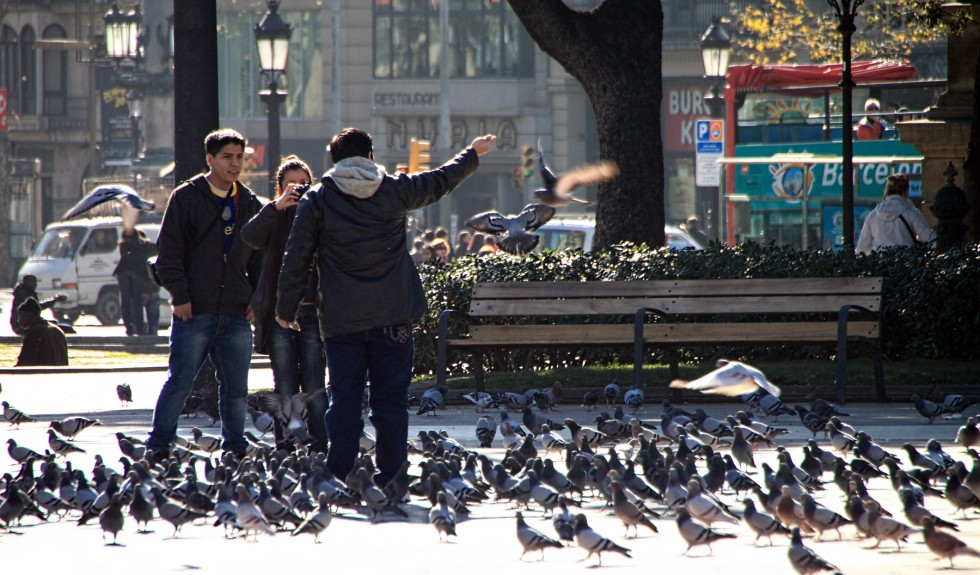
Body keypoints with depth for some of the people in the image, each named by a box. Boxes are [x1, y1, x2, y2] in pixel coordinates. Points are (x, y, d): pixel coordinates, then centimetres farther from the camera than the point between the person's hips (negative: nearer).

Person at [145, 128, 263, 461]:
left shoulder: (249, 203, 13)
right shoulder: (187, 197, 0)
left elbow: (259, 257, 20)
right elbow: (169, 251, -3)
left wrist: (257, 299, 9)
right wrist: (179, 295, -10)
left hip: (237, 315, 4)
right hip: (194, 311, -4)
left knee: (236, 387, 6)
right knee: (180, 382, -4)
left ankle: (235, 447, 15)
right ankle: (158, 445, 3)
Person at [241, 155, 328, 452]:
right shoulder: (274, 218, 7)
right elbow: (250, 235, -13)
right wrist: (277, 206, -28)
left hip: (313, 313, 0)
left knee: (314, 388, -1)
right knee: (286, 388, 2)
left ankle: (319, 449, 2)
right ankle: (284, 451, 5)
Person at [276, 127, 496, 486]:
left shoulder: (317, 201, 0)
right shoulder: (394, 191, 3)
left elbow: (296, 261, 0)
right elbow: (440, 182, 21)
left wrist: (286, 309, 11)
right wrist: (473, 154, 39)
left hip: (341, 321, 0)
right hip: (391, 318, 0)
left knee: (344, 402, 1)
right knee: (390, 401, 4)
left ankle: (337, 479, -3)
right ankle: (390, 479, 2)